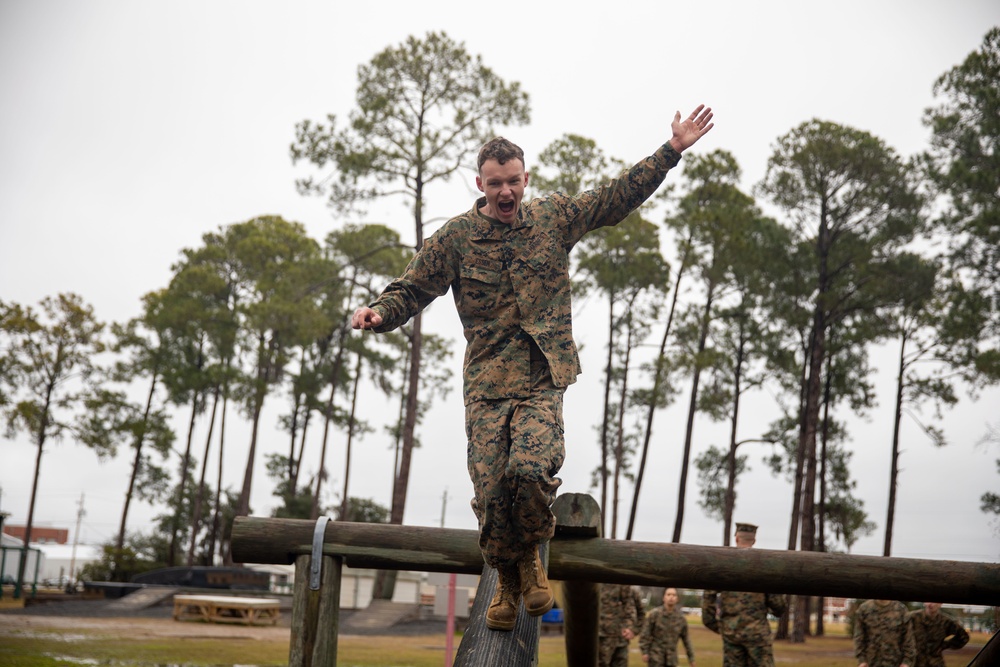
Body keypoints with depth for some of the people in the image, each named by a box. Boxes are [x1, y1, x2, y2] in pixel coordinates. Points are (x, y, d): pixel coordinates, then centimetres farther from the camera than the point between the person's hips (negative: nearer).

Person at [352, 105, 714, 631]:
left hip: (544, 381, 0)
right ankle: (507, 580, 24)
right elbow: (411, 290, 7)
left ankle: (530, 556, 8)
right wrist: (379, 312, -14)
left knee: (531, 470, -24)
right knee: (491, 494, -6)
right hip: (486, 386, 0)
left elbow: (620, 195, 18)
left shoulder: (556, 218, 9)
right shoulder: (455, 237, 5)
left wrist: (673, 151, 17)